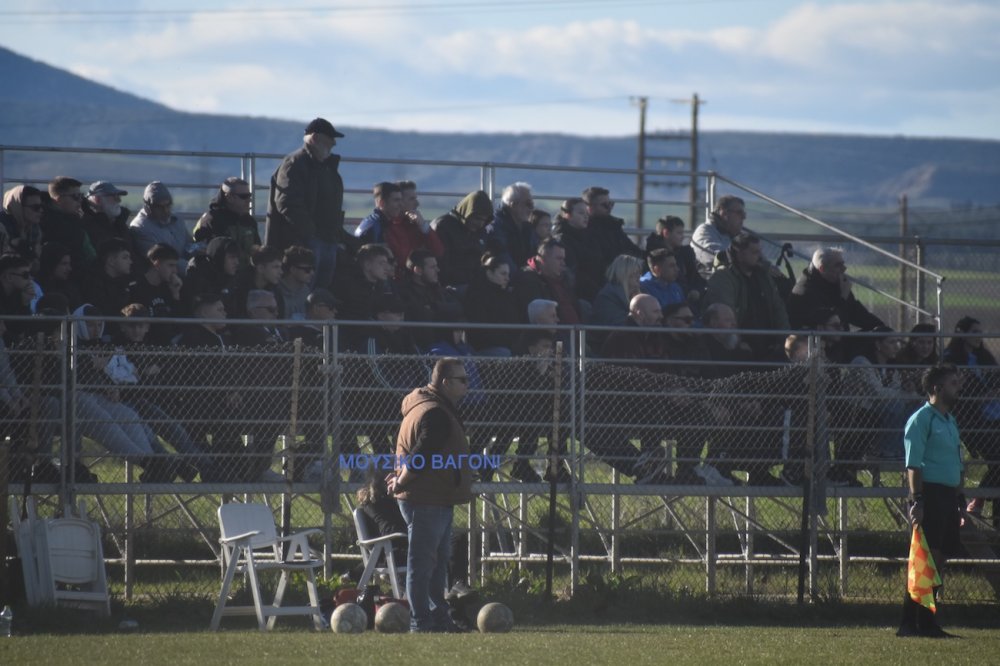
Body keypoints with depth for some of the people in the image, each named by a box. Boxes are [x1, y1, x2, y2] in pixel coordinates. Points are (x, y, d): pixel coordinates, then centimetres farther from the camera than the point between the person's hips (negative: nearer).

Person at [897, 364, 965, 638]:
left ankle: (927, 623, 12)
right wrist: (916, 500, -21)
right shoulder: (921, 419, -8)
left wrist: (959, 501, 22)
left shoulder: (950, 421, 19)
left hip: (949, 496, 9)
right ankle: (912, 623, -11)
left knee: (940, 558, 8)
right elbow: (913, 465, -14)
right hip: (930, 494, -9)